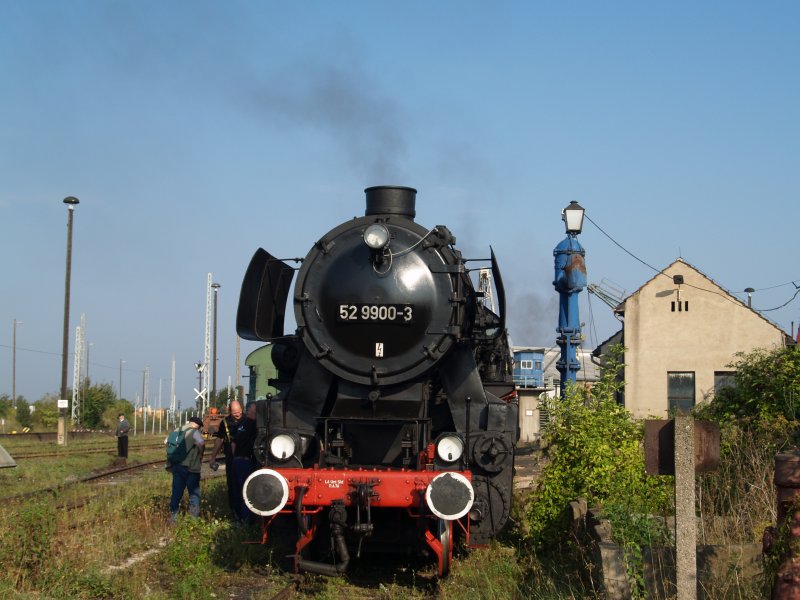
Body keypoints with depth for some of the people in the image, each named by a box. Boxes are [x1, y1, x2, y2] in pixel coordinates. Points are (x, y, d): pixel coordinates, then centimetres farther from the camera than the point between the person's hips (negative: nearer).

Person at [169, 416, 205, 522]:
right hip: (190, 467, -6)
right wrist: (201, 455, -10)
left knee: (176, 493, 13)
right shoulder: (194, 432, -10)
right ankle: (194, 516, 6)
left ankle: (173, 516, 14)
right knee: (194, 493, 6)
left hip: (176, 466, 6)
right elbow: (201, 443, -27)